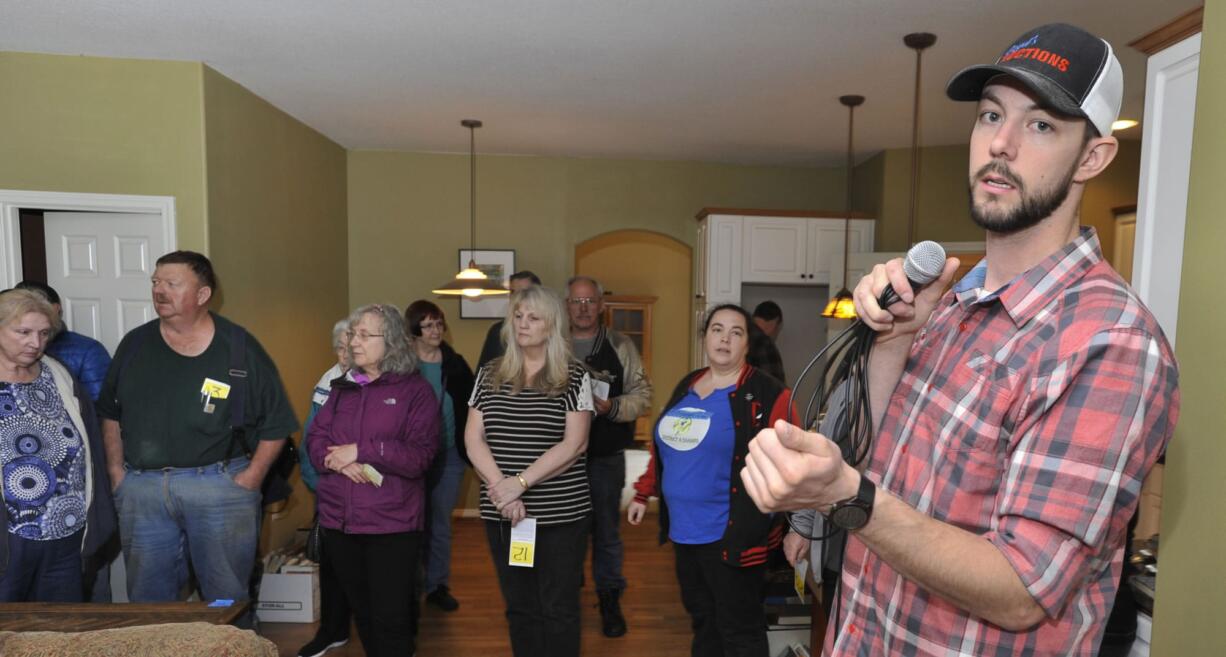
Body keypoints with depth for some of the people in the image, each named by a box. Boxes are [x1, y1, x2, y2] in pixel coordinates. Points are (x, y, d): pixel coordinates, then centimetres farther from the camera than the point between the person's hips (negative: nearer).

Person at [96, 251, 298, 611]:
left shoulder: (239, 347, -4)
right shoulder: (135, 344, 9)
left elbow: (275, 421, -2)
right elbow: (111, 413, 19)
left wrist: (252, 476, -8)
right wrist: (116, 470, 10)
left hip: (220, 487, -3)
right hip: (141, 488, 4)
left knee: (226, 598, 7)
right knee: (148, 598, 15)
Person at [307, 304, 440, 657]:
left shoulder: (416, 389, -8)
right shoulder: (342, 388, 10)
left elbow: (420, 455, -16)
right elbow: (315, 439, 5)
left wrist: (361, 450, -18)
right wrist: (342, 462, -15)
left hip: (392, 523, -5)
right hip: (339, 520, 6)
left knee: (391, 618, 2)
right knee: (361, 611, 20)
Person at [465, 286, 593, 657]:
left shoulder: (574, 377, -4)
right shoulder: (490, 375, 6)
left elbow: (574, 444, -12)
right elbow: (473, 439, 1)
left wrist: (520, 482, -18)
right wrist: (501, 489, -13)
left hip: (561, 513, -3)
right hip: (503, 513, 3)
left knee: (558, 609, 7)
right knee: (519, 607, 15)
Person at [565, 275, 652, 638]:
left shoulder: (620, 346, -1)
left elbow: (642, 394, -2)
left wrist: (612, 407, -19)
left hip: (606, 456, -1)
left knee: (606, 529, 11)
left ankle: (610, 600, 29)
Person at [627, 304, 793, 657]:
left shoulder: (766, 393, -11)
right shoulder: (686, 386, 10)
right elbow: (665, 446, 18)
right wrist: (643, 493, 18)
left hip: (730, 535, -6)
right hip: (684, 529, 7)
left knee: (738, 629, 7)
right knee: (701, 617, 22)